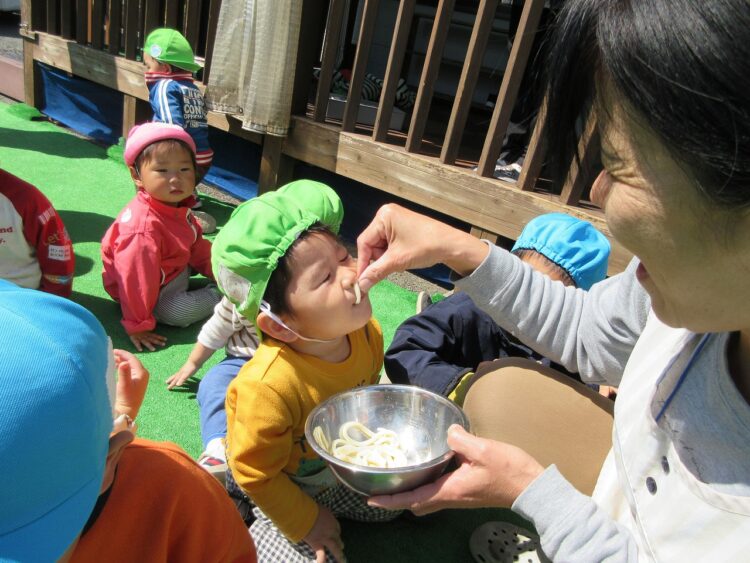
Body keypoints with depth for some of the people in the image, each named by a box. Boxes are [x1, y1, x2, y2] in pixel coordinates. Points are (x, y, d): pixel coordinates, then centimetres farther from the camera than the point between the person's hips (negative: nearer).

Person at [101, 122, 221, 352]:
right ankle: (218, 295, -3)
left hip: (175, 267, 9)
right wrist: (138, 326, -25)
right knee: (180, 313, -26)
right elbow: (136, 281, -32)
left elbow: (197, 246, 8)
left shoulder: (177, 207, -9)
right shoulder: (144, 227, -38)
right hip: (152, 291, -9)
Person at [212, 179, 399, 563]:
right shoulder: (269, 386, -40)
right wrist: (305, 524, -13)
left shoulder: (367, 333, -22)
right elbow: (255, 474, -23)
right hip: (282, 487, -5)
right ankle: (255, 522, 10)